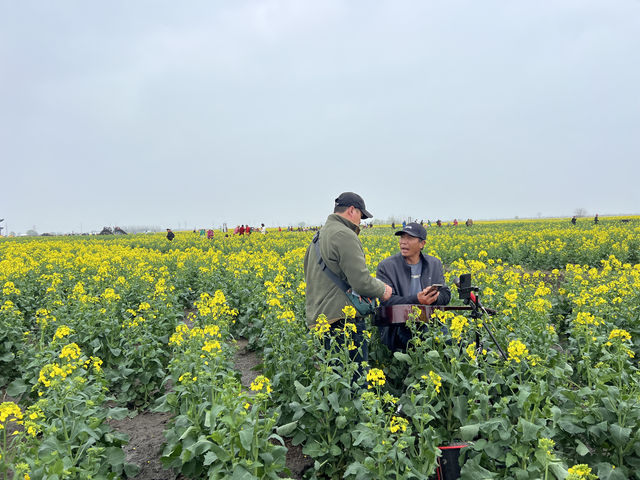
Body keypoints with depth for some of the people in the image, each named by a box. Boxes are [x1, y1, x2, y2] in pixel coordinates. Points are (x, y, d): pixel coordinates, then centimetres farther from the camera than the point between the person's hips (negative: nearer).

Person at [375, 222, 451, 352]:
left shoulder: (435, 264, 13)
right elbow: (387, 300, -10)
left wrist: (434, 297, -14)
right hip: (397, 326, -4)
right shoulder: (386, 266, -2)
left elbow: (446, 294, 11)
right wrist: (416, 300, -24)